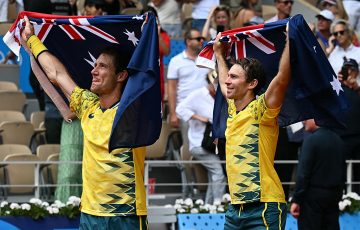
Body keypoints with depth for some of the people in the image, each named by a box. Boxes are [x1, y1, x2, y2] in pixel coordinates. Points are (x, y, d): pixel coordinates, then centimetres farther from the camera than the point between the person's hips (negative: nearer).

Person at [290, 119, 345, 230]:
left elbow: (303, 173, -15)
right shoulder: (338, 140, 11)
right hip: (333, 195, 7)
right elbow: (343, 172, 15)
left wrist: (296, 200, -14)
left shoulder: (311, 140, -12)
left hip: (313, 196, -7)